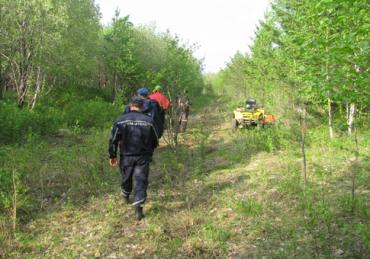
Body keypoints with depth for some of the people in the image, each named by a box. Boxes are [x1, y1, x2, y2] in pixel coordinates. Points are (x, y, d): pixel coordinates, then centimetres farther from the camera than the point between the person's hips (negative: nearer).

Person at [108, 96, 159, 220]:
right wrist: (149, 151, 22)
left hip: (126, 156, 1)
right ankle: (138, 206, -9)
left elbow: (113, 140, -5)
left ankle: (126, 196, 47)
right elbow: (155, 142, 3)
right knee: (140, 181, 1)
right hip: (143, 157, -1)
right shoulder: (149, 121, -5)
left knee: (126, 177, 22)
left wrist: (112, 156, 6)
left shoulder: (121, 120, -7)